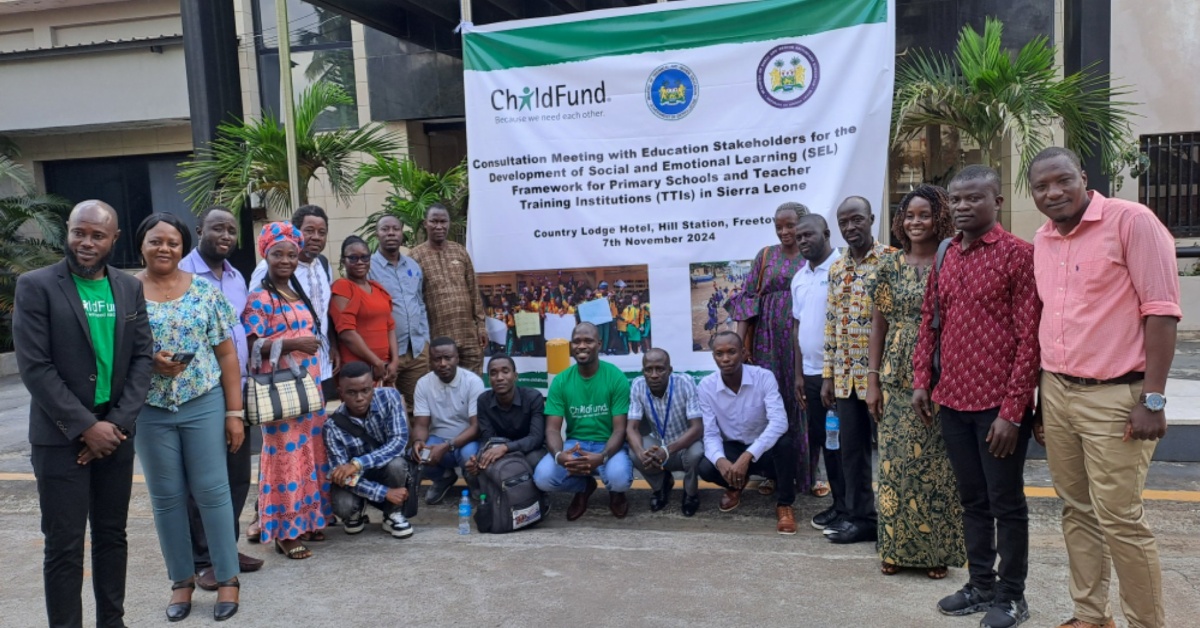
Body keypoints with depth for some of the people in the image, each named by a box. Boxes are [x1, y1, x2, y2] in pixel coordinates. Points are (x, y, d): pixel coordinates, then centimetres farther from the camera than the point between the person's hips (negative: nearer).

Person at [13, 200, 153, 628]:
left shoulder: (130, 288, 6)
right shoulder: (36, 286, -7)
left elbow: (142, 357, 4)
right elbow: (34, 367, -11)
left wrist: (117, 423, -8)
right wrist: (86, 427, -14)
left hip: (116, 433, 4)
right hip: (60, 438, -4)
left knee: (112, 537, 13)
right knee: (65, 547, 2)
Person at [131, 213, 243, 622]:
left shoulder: (205, 291, 1)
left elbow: (227, 354, 2)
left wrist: (234, 412, -2)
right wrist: (149, 362, -17)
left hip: (204, 405, -1)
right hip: (150, 411, 1)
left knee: (211, 491, 3)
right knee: (166, 496, 9)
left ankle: (227, 578, 14)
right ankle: (182, 579, 23)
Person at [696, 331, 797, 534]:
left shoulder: (764, 377, -21)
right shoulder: (706, 386, -13)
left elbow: (779, 422, -32)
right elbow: (710, 434, -14)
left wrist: (747, 456, -43)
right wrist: (721, 460, -37)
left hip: (765, 449, -2)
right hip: (733, 448, 2)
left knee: (784, 442, -36)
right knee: (706, 468, -28)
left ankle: (784, 504, -12)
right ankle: (735, 486, 9)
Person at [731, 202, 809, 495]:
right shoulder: (765, 256, 10)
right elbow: (748, 298, 5)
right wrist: (739, 339, -4)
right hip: (770, 338, 1)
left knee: (803, 402, 1)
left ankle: (807, 473, 12)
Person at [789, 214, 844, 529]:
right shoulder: (799, 277, 13)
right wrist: (798, 373, 14)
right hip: (811, 372, 7)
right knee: (820, 440, 12)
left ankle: (850, 507, 14)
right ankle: (839, 503, 24)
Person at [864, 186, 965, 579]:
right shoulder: (890, 266, 6)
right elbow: (878, 325, 7)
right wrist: (873, 380, 3)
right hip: (896, 377, 2)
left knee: (936, 463, 3)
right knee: (895, 459, 6)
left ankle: (937, 548, 18)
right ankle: (897, 547, 18)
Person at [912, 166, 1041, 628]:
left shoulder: (1018, 254, -9)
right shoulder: (945, 258, 10)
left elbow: (1029, 339, -12)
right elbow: (929, 323, 16)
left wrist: (1012, 411, -15)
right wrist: (921, 381, 5)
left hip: (999, 406, -6)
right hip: (953, 402, 6)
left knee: (1006, 503, 7)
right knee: (972, 501, 16)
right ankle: (981, 585, 30)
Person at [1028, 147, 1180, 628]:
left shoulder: (1131, 221, -9)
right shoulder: (1041, 242, 11)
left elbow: (1161, 310, -12)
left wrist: (1153, 399, -15)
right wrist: (1041, 395, 14)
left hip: (1114, 396, -6)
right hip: (1057, 393, 6)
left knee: (1119, 517, -3)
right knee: (1077, 512, 13)